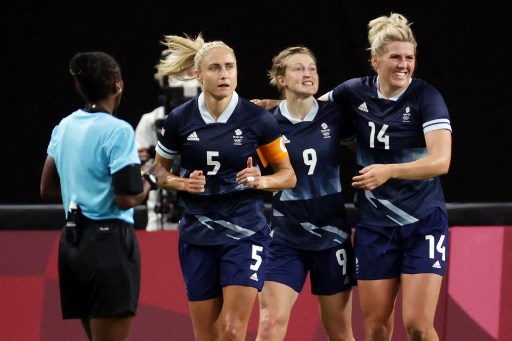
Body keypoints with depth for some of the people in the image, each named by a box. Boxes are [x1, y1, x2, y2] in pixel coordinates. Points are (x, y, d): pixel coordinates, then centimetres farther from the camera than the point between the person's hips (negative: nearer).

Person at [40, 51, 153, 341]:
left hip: (72, 239, 8)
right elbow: (127, 198, -18)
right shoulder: (117, 131, -13)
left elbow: (48, 190, 18)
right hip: (110, 240, -8)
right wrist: (149, 182, 1)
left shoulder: (64, 127, 10)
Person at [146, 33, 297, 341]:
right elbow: (159, 170, 13)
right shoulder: (179, 120, -2)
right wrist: (181, 183, -8)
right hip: (198, 237, 2)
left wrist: (261, 180, -18)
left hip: (244, 233, -2)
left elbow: (289, 175, 3)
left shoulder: (258, 119, -6)